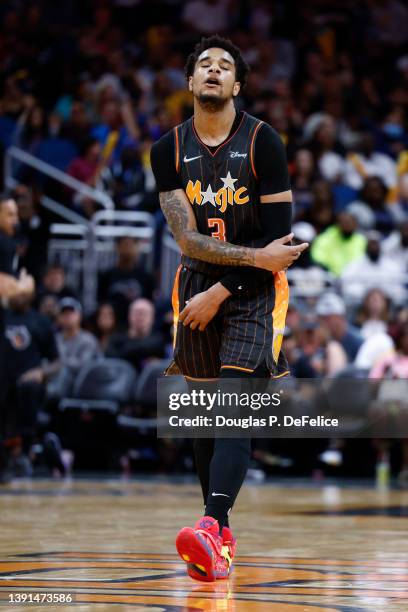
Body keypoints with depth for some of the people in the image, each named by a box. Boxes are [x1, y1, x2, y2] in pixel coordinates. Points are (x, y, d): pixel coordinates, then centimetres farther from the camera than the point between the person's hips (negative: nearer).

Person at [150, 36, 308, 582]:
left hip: (254, 290, -4)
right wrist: (256, 255, -20)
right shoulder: (168, 150, -1)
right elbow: (187, 237, -9)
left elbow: (278, 237, -12)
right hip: (197, 287, 4)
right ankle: (221, 534, 16)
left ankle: (212, 528, -31)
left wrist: (220, 292, -15)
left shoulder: (263, 142, -10)